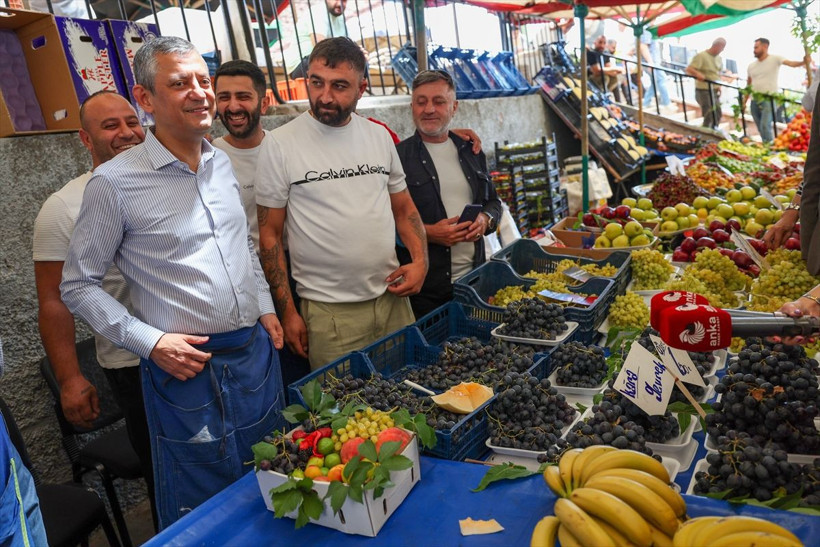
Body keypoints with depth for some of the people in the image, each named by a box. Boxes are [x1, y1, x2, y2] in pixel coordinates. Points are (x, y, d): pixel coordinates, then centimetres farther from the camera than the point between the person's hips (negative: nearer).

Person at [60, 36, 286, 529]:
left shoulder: (223, 164, 6)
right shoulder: (115, 182, -12)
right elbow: (79, 285, -5)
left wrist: (265, 306, 9)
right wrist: (149, 341, -14)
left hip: (257, 352, 6)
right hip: (187, 366, -5)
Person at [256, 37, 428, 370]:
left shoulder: (378, 136, 5)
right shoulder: (279, 145, -7)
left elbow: (404, 209, 14)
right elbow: (269, 234, -4)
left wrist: (420, 260, -2)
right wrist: (287, 311, -6)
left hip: (392, 297, 4)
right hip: (328, 311, -4)